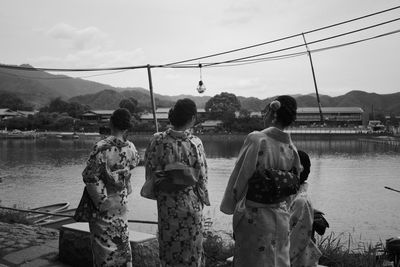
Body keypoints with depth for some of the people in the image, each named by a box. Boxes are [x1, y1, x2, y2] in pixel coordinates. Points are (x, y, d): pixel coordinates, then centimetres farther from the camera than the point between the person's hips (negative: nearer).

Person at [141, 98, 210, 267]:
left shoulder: (158, 140, -9)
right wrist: (203, 197, 5)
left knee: (168, 243, 19)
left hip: (166, 202, 2)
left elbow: (150, 169, -3)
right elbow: (202, 175, -10)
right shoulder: (195, 143, -15)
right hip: (190, 202, -2)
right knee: (191, 245, 15)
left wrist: (158, 191, 11)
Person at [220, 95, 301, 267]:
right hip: (281, 216, 5)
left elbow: (240, 175, -13)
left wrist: (229, 206, -2)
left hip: (253, 216, -5)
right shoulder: (291, 148, -3)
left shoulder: (256, 139, -18)